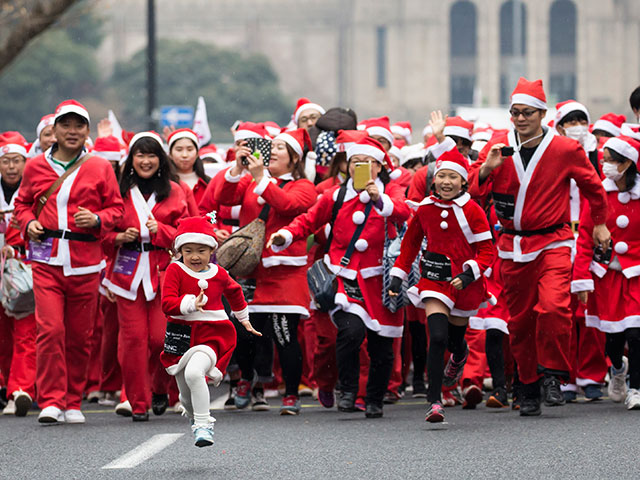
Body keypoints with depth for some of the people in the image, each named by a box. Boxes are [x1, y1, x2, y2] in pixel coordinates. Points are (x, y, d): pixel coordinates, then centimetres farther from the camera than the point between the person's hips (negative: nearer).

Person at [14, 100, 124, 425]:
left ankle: (73, 402, 17)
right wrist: (28, 223, 0)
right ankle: (51, 401, -9)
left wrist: (97, 220, -11)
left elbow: (116, 207, 9)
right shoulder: (35, 167, 9)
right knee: (50, 329, -13)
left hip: (84, 261, 0)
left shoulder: (100, 168, 6)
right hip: (46, 259, 0)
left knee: (79, 335, 5)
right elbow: (22, 202, 20)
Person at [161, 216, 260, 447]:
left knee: (193, 372, -31)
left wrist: (243, 318, 39)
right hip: (181, 336, 2)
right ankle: (194, 419, 45)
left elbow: (234, 291, 26)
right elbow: (167, 304, -15)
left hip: (211, 334, -1)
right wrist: (191, 304, -32)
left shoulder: (219, 274, 2)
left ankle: (204, 425, -24)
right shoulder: (175, 270, -4)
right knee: (187, 396, 11)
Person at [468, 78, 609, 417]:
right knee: (519, 320, 6)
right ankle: (530, 389, 20)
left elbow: (592, 185, 12)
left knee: (553, 307, -24)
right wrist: (488, 168, -19)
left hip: (552, 243, -3)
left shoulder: (566, 150, -5)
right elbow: (475, 189, 0)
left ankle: (553, 376, -7)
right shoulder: (497, 146, 2)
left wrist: (599, 223, 22)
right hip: (512, 247, 3)